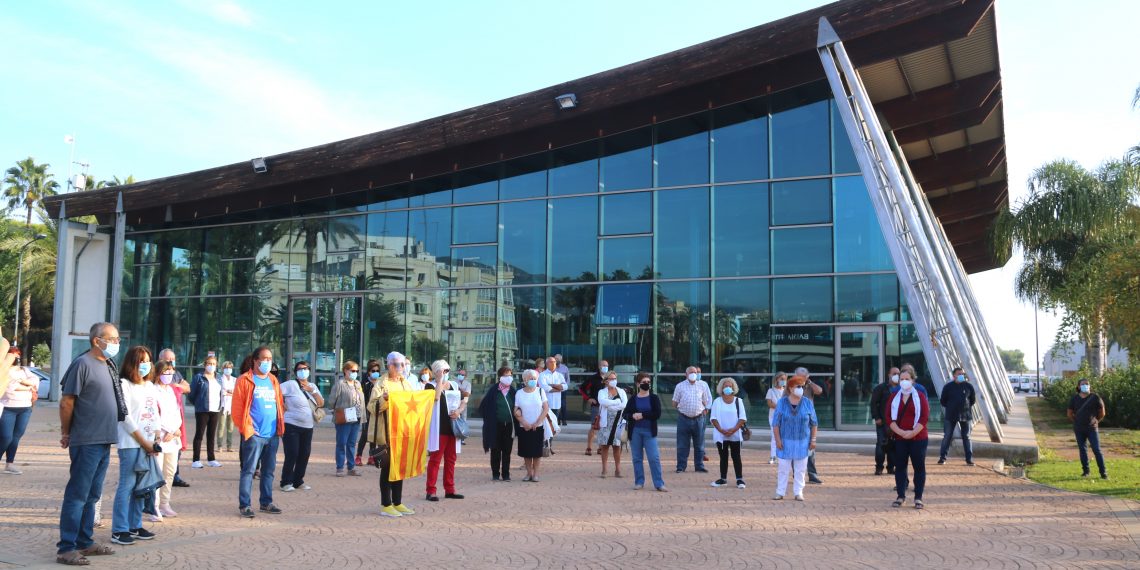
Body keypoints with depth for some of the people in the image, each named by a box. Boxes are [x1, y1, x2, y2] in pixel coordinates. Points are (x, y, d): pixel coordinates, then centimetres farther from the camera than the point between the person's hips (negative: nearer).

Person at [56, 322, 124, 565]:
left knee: (92, 496, 15)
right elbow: (66, 402, -13)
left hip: (104, 441, 8)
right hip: (86, 442, -8)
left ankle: (85, 542, 25)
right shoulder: (83, 364, -12)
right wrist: (66, 433, -4)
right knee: (77, 495, -3)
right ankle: (66, 548, 3)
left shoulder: (108, 365, 13)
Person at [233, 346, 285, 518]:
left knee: (269, 470, 13)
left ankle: (266, 502, 23)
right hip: (253, 434, -6)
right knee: (249, 470, -2)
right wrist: (245, 428, -11)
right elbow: (237, 407, -7)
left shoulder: (273, 380, 14)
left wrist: (280, 426, 10)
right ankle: (244, 505, 4)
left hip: (272, 434, 6)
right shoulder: (245, 380, -4)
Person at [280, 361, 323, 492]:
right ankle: (286, 482, 4)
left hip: (308, 427, 6)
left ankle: (298, 481, 20)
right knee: (292, 454, -7)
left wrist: (312, 391, -7)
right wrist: (283, 407, -14)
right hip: (291, 426, -6)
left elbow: (321, 404, 5)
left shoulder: (313, 386, 13)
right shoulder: (290, 384, -6)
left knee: (304, 455, 8)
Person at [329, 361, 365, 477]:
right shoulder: (340, 384, -8)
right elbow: (332, 400, -8)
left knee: (351, 444, 11)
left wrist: (362, 415, 13)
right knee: (341, 443, 0)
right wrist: (338, 410, -2)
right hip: (344, 419, -6)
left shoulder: (358, 383, 15)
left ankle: (351, 467, 17)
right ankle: (340, 468, 7)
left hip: (356, 419, 6)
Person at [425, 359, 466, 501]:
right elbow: (436, 397, -22)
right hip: (438, 428, -6)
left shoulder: (455, 385, 15)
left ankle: (449, 489, 17)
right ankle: (431, 491, -2)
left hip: (453, 427, 6)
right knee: (435, 459, -5)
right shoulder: (431, 385, -1)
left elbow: (464, 402, 15)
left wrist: (459, 410, -5)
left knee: (451, 459, 10)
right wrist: (440, 380, -15)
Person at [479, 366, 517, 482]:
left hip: (509, 425, 2)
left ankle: (506, 474, 12)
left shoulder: (513, 391, 3)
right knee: (495, 451, 6)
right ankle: (495, 474, 16)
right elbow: (483, 406, 1)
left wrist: (515, 423, 3)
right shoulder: (493, 390, -4)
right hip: (495, 426, -2)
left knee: (507, 451, 5)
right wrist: (488, 419, -1)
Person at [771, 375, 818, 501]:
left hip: (802, 441, 1)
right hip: (786, 441, -1)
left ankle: (798, 492, 13)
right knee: (783, 467, 2)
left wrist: (813, 440, 1)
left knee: (800, 468, 5)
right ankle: (780, 492, 9)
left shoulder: (808, 403, 0)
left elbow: (814, 423, 5)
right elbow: (776, 423, -2)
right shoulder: (782, 402, -3)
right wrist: (778, 440, -7)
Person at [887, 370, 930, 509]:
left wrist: (913, 433, -16)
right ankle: (901, 496, 13)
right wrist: (901, 432, -13)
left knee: (919, 467, 1)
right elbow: (888, 417, 1)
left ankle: (918, 498, 7)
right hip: (899, 439, 2)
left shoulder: (920, 396, 1)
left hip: (918, 438, -2)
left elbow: (925, 416, -7)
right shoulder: (894, 397, 8)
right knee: (900, 467, 4)